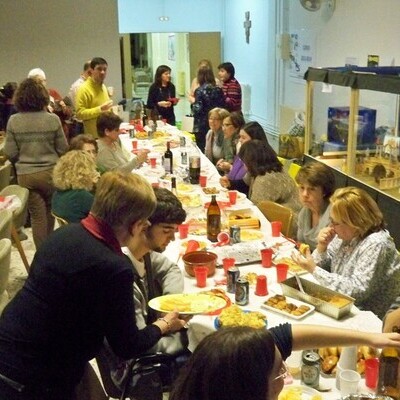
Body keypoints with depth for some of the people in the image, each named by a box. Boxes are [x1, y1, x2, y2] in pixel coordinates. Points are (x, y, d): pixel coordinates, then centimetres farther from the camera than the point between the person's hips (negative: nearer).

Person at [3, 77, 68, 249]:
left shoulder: (13, 121, -8)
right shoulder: (52, 119, -11)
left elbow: (10, 153, -5)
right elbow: (63, 149, -5)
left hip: (25, 175, 0)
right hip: (51, 172, 0)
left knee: (37, 216, 9)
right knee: (50, 212, 22)